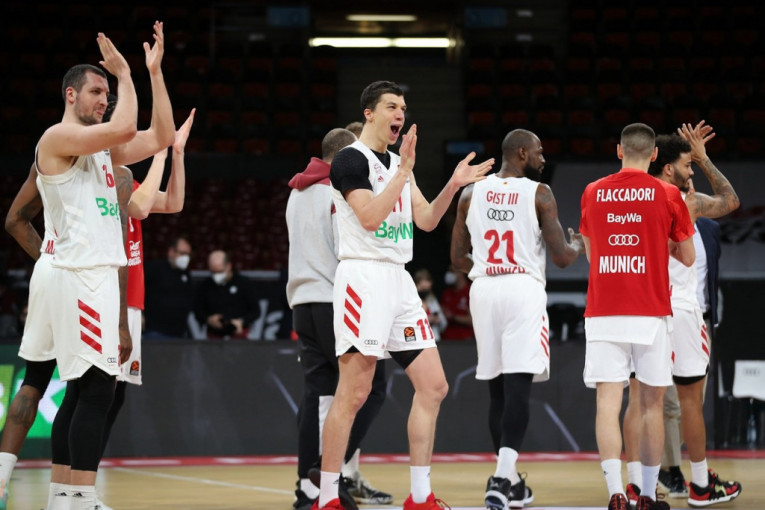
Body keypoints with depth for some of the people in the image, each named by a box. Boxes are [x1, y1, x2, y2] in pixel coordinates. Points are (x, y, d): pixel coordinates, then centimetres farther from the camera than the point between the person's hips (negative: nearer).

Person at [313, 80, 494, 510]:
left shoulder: (398, 162, 18)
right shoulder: (351, 160, -7)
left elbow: (426, 220, 16)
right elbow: (369, 217, -19)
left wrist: (454, 185, 4)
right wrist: (404, 170, -19)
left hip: (399, 280, 9)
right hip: (364, 277, -9)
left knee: (433, 386, 6)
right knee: (353, 394, -9)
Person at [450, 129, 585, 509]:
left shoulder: (471, 194, 9)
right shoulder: (539, 193, -3)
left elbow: (458, 259, 11)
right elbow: (562, 258, -5)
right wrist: (578, 245, 18)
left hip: (483, 291, 5)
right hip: (524, 291, -5)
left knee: (498, 389, 14)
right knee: (518, 388, -10)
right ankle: (501, 479, -25)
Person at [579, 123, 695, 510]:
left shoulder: (592, 193, 7)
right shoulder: (667, 195, 0)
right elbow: (687, 258, 9)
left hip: (602, 314, 1)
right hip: (651, 314, -1)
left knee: (608, 402, -5)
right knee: (651, 404, 10)